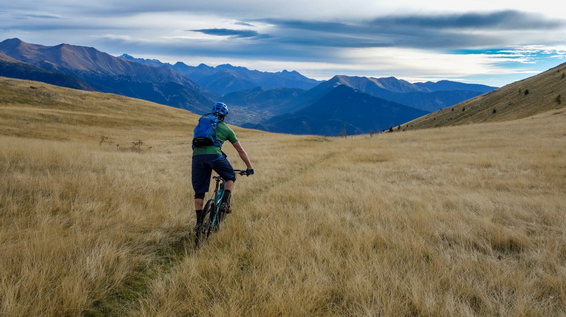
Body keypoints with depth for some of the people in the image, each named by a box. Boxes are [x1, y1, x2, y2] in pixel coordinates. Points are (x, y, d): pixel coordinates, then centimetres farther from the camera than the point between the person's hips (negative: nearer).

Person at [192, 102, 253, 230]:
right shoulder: (226, 129, 22)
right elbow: (241, 151, 26)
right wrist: (249, 167, 35)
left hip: (197, 156, 3)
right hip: (214, 155, -3)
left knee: (199, 191, 13)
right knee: (230, 177, 22)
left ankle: (199, 221, 12)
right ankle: (225, 202, 3)